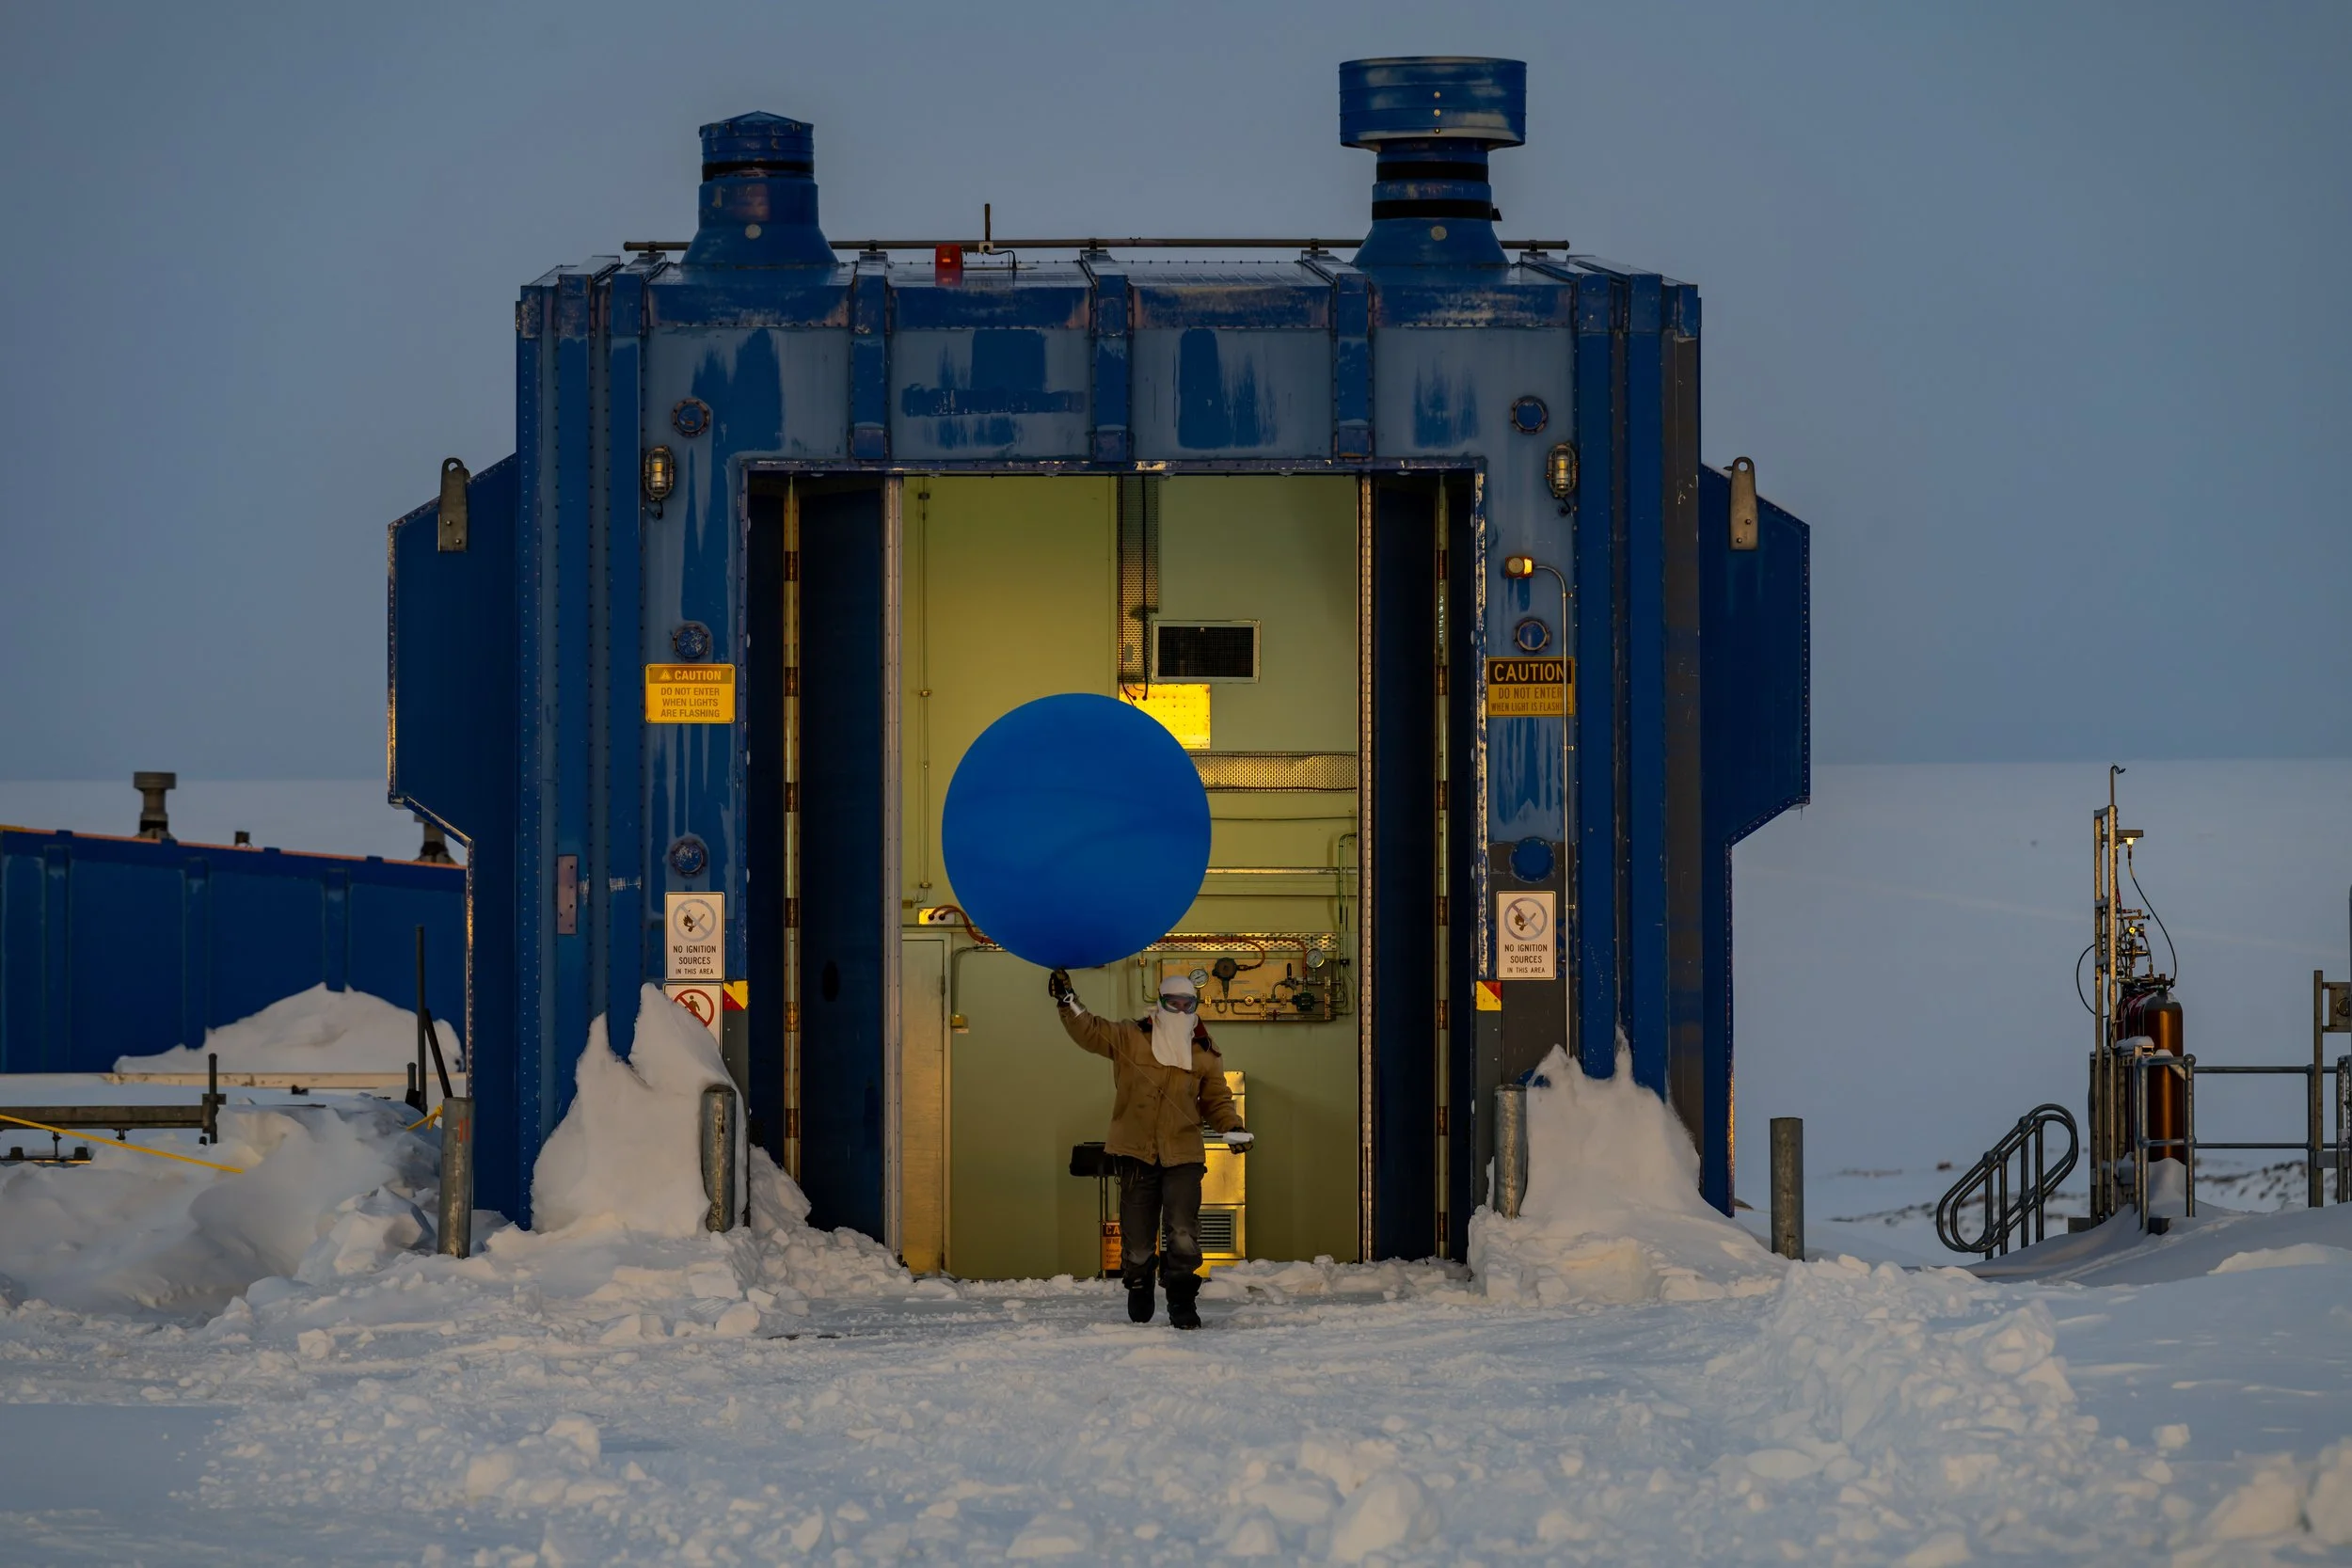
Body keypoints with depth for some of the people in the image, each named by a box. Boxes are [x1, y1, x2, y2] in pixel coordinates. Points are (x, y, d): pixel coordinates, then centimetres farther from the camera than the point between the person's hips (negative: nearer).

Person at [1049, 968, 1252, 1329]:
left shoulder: (1205, 1052, 8)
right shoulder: (1130, 1037, 3)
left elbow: (1216, 1100, 15)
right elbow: (1088, 1031, -1)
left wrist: (1233, 1127, -2)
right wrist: (1068, 1001, -14)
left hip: (1183, 1154, 0)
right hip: (1137, 1153, 0)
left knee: (1183, 1233, -14)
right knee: (1138, 1235, 6)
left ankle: (1183, 1302, -3)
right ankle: (1138, 1290, 31)